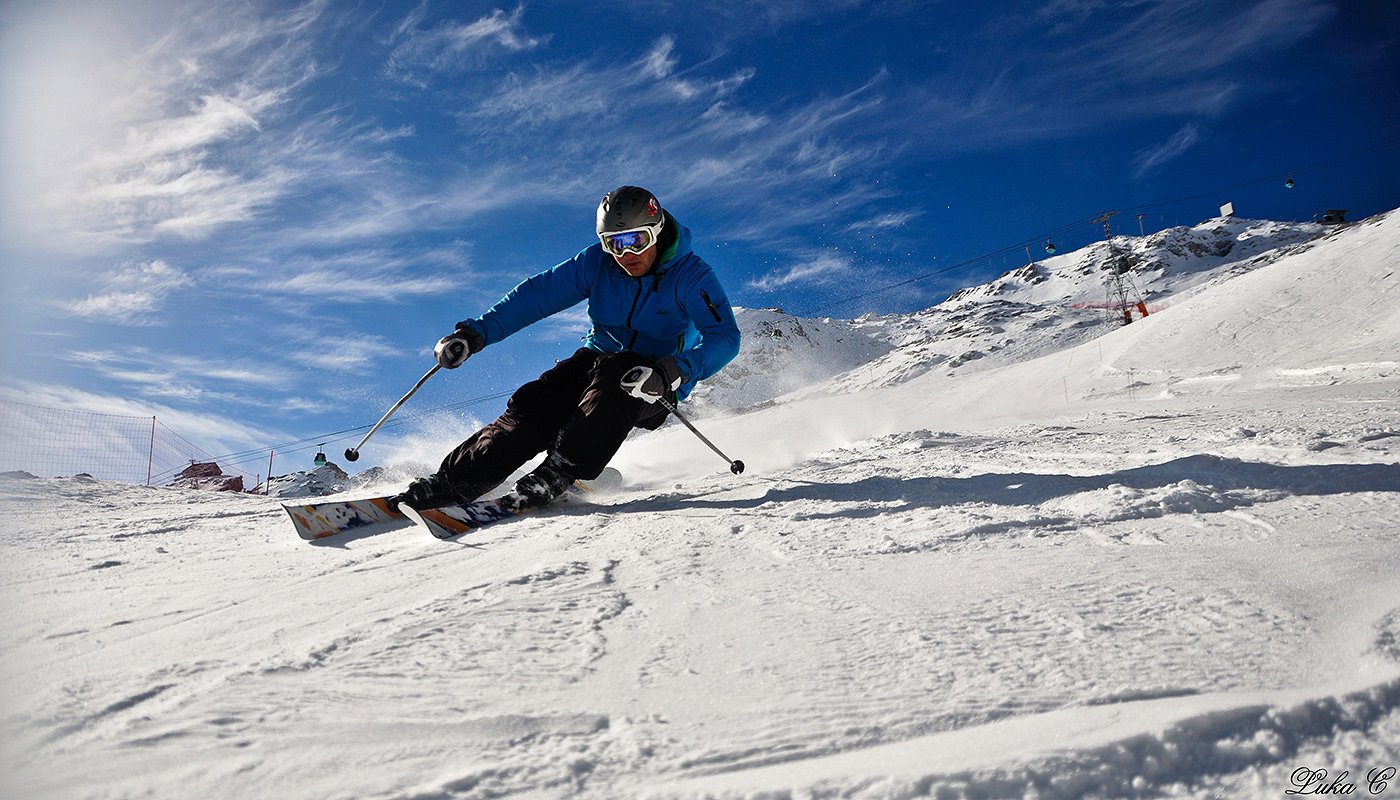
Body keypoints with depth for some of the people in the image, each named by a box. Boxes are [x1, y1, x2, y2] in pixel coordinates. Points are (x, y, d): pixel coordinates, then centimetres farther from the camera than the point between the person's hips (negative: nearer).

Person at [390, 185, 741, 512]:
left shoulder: (692, 275, -15)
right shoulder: (598, 261, -4)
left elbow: (724, 336, -27)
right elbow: (540, 293, -5)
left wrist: (673, 372, -44)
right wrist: (476, 332, -15)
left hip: (655, 391, -3)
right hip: (598, 361, 4)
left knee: (614, 374, -37)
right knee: (535, 404, -22)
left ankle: (559, 473, -37)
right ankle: (455, 480, -16)